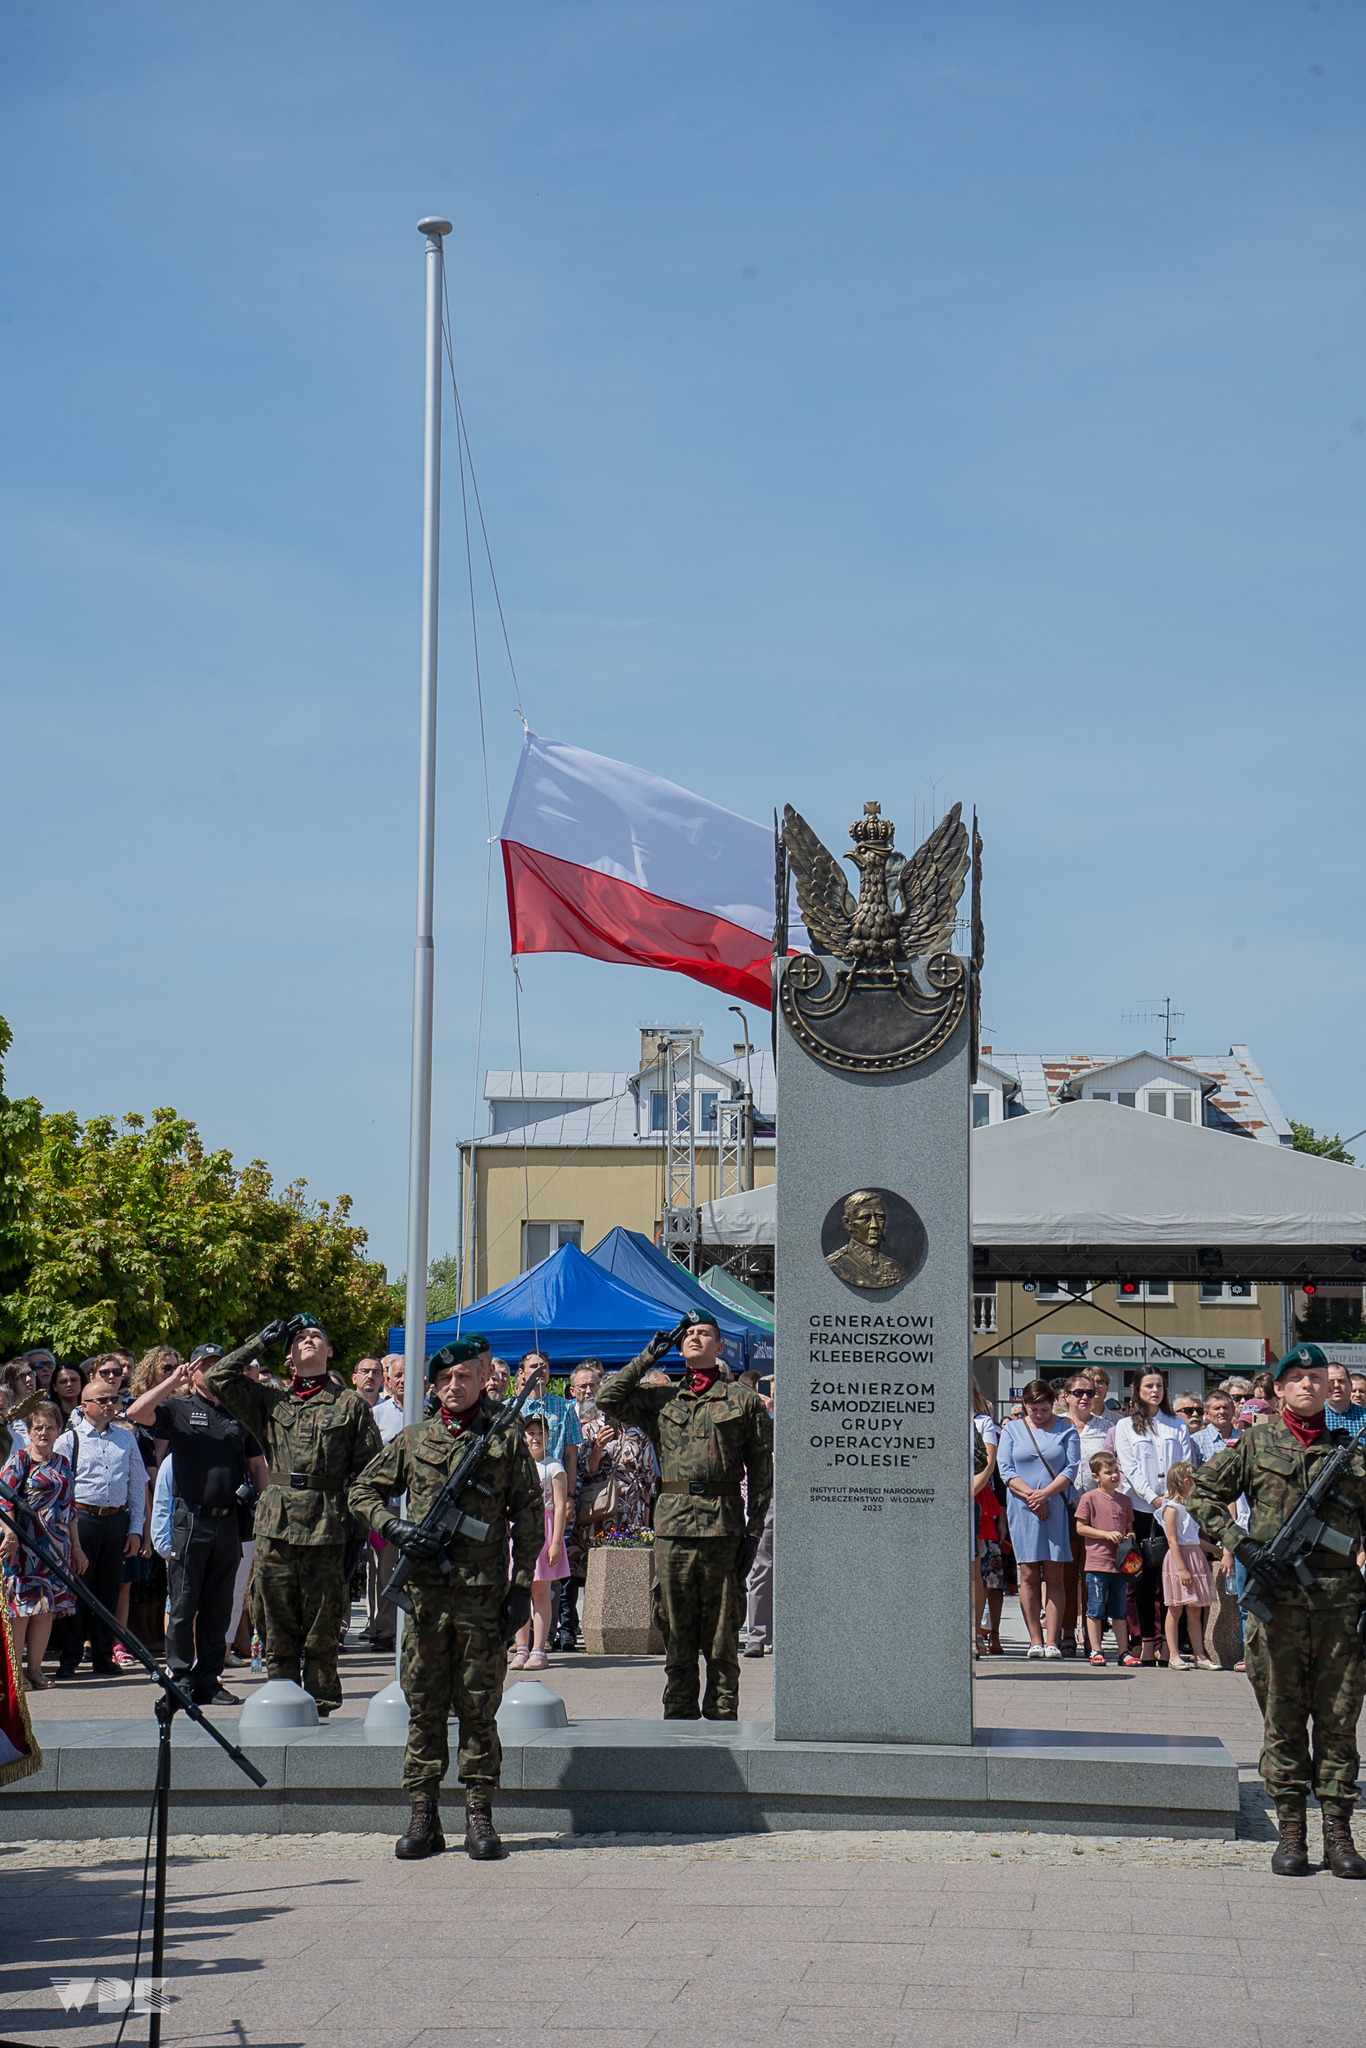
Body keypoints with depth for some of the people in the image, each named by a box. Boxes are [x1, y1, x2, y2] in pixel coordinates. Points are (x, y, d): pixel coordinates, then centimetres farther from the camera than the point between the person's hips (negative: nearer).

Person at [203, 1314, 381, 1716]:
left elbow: (370, 1469, 7)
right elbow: (216, 1379, 4)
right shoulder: (268, 1398, 12)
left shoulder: (350, 1404, 7)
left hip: (327, 1529, -2)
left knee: (323, 1634, 2)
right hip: (275, 1526, 2)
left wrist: (357, 1529, -2)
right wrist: (261, 1341, 8)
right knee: (279, 1632, 4)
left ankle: (321, 1709, 9)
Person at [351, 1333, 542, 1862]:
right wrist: (393, 1527, -3)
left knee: (479, 1707, 3)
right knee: (424, 1705, 4)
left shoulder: (507, 1440, 3)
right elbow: (365, 1490, 16)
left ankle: (479, 1816, 9)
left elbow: (529, 1516, 4)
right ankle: (423, 1816, 9)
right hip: (426, 1589, 2)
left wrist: (522, 1586, -2)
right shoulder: (414, 1439, 9)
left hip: (484, 1593, -2)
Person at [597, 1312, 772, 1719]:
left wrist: (753, 1532, -3)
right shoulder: (660, 1399, 14)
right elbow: (608, 1399, 2)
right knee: (675, 1632, 5)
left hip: (724, 1527, -2)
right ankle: (679, 1718, 12)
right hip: (672, 1524, 2)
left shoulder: (744, 1402, 7)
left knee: (722, 1635, 1)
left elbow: (761, 1472, 5)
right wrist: (649, 1357, 5)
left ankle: (722, 1717, 7)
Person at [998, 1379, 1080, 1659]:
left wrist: (1046, 1493, -14)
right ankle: (1035, 1639, 1)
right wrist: (1030, 1495, -11)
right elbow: (1005, 1468, 2)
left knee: (1054, 1576, -3)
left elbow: (1071, 1468, 0)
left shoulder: (1066, 1430, 9)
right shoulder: (1012, 1430, 11)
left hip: (1056, 1508, -1)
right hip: (1022, 1510, 1)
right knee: (1029, 1575, -2)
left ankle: (1052, 1641, -3)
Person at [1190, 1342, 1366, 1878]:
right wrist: (1242, 1544, -5)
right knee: (1282, 1718, 3)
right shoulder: (1256, 1443, 6)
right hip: (1276, 1598, -1)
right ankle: (1291, 1831, 10)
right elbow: (1203, 1492, 9)